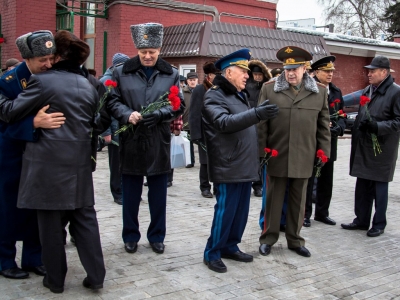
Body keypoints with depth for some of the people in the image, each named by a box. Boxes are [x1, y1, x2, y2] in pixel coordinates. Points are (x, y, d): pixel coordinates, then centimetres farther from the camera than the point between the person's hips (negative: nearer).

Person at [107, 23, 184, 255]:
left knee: (158, 194, 10)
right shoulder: (121, 72, 2)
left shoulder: (171, 74, 4)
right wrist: (127, 114, -19)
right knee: (131, 194, 9)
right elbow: (112, 101, 1)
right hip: (131, 141, 0)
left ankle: (157, 236, 25)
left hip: (159, 142, 1)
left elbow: (179, 105, 1)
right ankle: (130, 236, 25)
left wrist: (158, 114, -17)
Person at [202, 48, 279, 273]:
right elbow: (225, 122, -27)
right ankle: (212, 253, 10)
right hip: (228, 166, -8)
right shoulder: (214, 96, -10)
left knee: (241, 210, 13)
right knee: (225, 210, -3)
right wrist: (257, 114, -36)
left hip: (245, 165, 9)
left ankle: (230, 246, 27)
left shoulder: (241, 95, 18)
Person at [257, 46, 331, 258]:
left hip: (303, 158, 2)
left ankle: (295, 240, 27)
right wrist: (261, 152, -4)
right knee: (273, 199, 9)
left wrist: (324, 154, 3)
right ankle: (268, 239, 22)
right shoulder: (269, 89, 0)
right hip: (277, 157, -1)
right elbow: (261, 123, 0)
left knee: (298, 201, 13)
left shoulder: (319, 92, 5)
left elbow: (323, 125, 7)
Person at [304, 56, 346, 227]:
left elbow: (342, 115, 14)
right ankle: (305, 214, 16)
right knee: (308, 180, 4)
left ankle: (322, 213, 26)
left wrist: (339, 127, -7)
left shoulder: (336, 92, 12)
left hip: (329, 144, 6)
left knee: (326, 181, 12)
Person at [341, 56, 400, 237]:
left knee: (379, 187, 5)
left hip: (382, 149, -7)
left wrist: (377, 126, -24)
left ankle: (379, 224, 18)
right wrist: (358, 125, 8)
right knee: (362, 186, 13)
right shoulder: (367, 90, 13)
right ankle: (361, 220, 25)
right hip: (363, 147, 7)